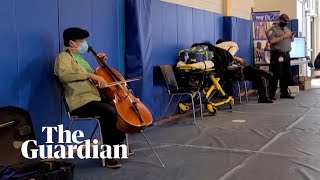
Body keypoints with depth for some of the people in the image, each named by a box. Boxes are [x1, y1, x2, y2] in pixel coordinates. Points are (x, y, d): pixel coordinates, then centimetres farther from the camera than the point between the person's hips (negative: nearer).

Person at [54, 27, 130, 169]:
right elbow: (64, 74, -28)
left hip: (94, 98, 10)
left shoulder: (79, 58, 23)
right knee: (110, 112, -31)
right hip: (81, 102, -10)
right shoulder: (64, 57, -5)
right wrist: (90, 75, -30)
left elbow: (93, 80, 29)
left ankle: (117, 143, 20)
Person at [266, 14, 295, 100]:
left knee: (287, 74, 8)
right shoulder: (273, 29, -4)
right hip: (277, 55, -7)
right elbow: (271, 41, -19)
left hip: (286, 54, 7)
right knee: (276, 75, -8)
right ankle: (272, 94, -3)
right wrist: (283, 36, -18)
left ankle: (284, 92, 17)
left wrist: (292, 36, 3)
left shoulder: (287, 29, 19)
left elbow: (292, 40, 25)